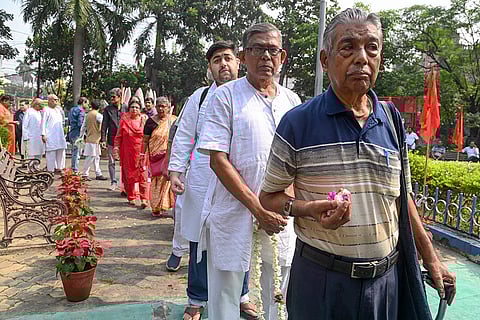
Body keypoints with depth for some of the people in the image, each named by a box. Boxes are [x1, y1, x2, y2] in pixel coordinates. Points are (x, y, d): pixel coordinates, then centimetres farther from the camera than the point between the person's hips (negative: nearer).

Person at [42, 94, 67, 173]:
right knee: (51, 152, -3)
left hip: (59, 135, 7)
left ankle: (59, 167, 17)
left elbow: (62, 121, 29)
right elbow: (43, 123, -8)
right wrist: (43, 134, -14)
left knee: (61, 151, 8)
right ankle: (51, 169, 2)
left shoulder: (58, 110, 16)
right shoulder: (47, 110, -3)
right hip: (50, 135, -7)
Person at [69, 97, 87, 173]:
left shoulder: (72, 109, 16)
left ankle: (73, 169, 21)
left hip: (71, 133, 9)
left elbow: (69, 121, 21)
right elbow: (80, 124, -19)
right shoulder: (81, 110, -12)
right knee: (76, 153, -5)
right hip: (77, 134, -9)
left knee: (74, 153, 16)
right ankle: (75, 170, -2)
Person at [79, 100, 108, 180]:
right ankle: (84, 174, 1)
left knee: (96, 157, 11)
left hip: (89, 138, 8)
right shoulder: (98, 115, -12)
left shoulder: (88, 114, 11)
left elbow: (83, 127, 15)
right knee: (91, 157, -3)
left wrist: (81, 136, 22)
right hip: (94, 139, -8)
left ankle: (98, 174, 14)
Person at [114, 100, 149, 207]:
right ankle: (131, 197, 20)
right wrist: (116, 148, 1)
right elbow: (118, 137, 9)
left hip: (141, 153, -1)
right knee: (129, 175, 7)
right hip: (127, 153, 1)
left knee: (142, 175, -8)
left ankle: (144, 199, -8)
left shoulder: (144, 120, 5)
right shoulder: (124, 120, 7)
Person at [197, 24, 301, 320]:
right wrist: (258, 208, -15)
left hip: (281, 216, 4)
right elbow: (218, 160, -10)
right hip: (234, 214, -4)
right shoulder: (226, 96, -4)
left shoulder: (291, 100, 10)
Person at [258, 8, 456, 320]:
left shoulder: (392, 120, 3)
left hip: (388, 278, 4)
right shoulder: (298, 122, -10)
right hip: (321, 279, -3)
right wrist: (309, 209, -22)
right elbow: (269, 196, -3)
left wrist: (431, 258, 14)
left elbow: (402, 198, 12)